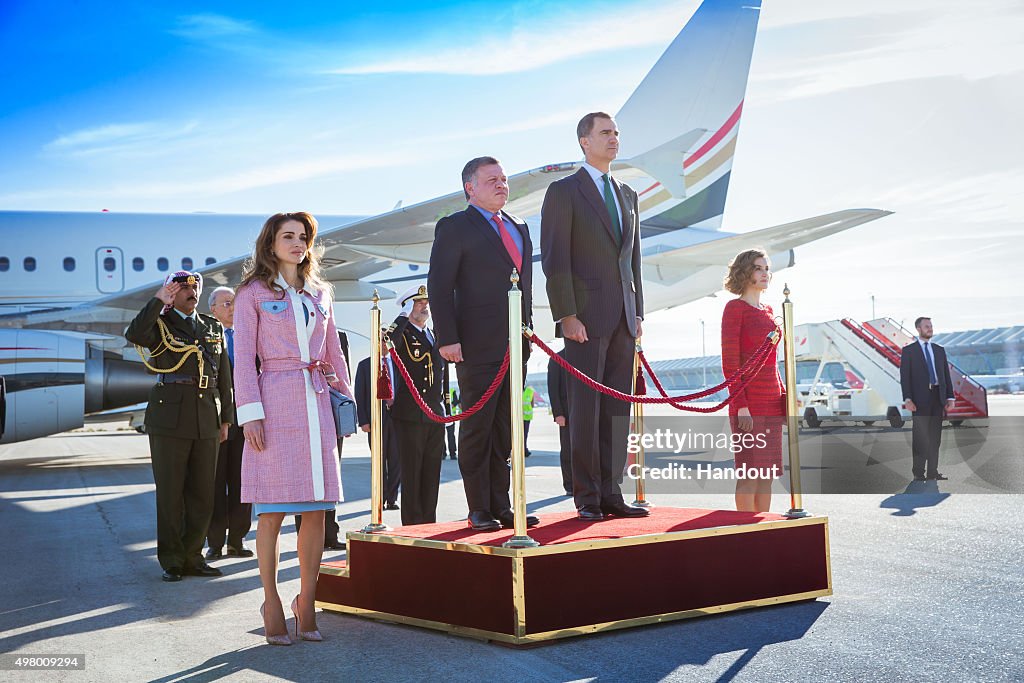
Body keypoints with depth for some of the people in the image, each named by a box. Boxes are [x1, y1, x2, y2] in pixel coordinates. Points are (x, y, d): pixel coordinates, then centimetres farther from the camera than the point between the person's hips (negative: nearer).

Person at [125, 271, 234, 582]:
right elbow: (134, 335, -21)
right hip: (169, 419, -4)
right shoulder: (159, 324, 4)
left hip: (206, 420, 4)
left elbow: (224, 377, 17)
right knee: (170, 494, 1)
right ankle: (171, 561, 11)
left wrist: (226, 419, 13)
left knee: (202, 495, 6)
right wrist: (158, 299, -17)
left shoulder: (214, 327, 17)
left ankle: (192, 558, 17)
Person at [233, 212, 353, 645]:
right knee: (273, 510, -4)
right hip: (276, 404, -4)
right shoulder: (253, 293, 5)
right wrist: (250, 413, -10)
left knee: (317, 508, 2)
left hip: (317, 404, 4)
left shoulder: (319, 294, 17)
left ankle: (306, 605, 11)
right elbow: (244, 358, -1)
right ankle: (272, 604, 8)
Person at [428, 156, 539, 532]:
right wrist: (448, 339, -15)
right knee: (477, 428, -1)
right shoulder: (454, 227, -2)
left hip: (515, 346, 7)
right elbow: (439, 287, -7)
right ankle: (479, 510, 5)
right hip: (477, 347, -6)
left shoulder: (519, 228, 19)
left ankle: (501, 506, 16)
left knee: (505, 431, 9)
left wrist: (528, 332, 15)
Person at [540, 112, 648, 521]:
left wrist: (638, 313, 12)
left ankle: (610, 494, 12)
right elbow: (555, 259, -8)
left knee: (618, 409, 6)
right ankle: (587, 499, 2)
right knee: (586, 409, -4)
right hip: (586, 317, -6)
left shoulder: (628, 195, 19)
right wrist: (566, 315, -14)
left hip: (623, 319, 6)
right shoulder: (563, 191, -1)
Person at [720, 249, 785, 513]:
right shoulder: (735, 308, -5)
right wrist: (741, 405, -17)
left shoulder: (768, 311, 17)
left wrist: (784, 397, 14)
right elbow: (730, 362, -11)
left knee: (768, 473, 9)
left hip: (771, 404, 8)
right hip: (748, 404, -7)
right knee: (750, 472, -6)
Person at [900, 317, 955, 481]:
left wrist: (950, 397, 3)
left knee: (935, 437, 6)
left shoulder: (939, 350, 14)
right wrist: (907, 399, -15)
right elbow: (904, 376, -5)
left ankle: (933, 471, 12)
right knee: (920, 436, -2)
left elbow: (946, 374, 13)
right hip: (920, 398, -4)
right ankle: (919, 473, 2)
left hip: (938, 397, 5)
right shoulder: (908, 350, 1)